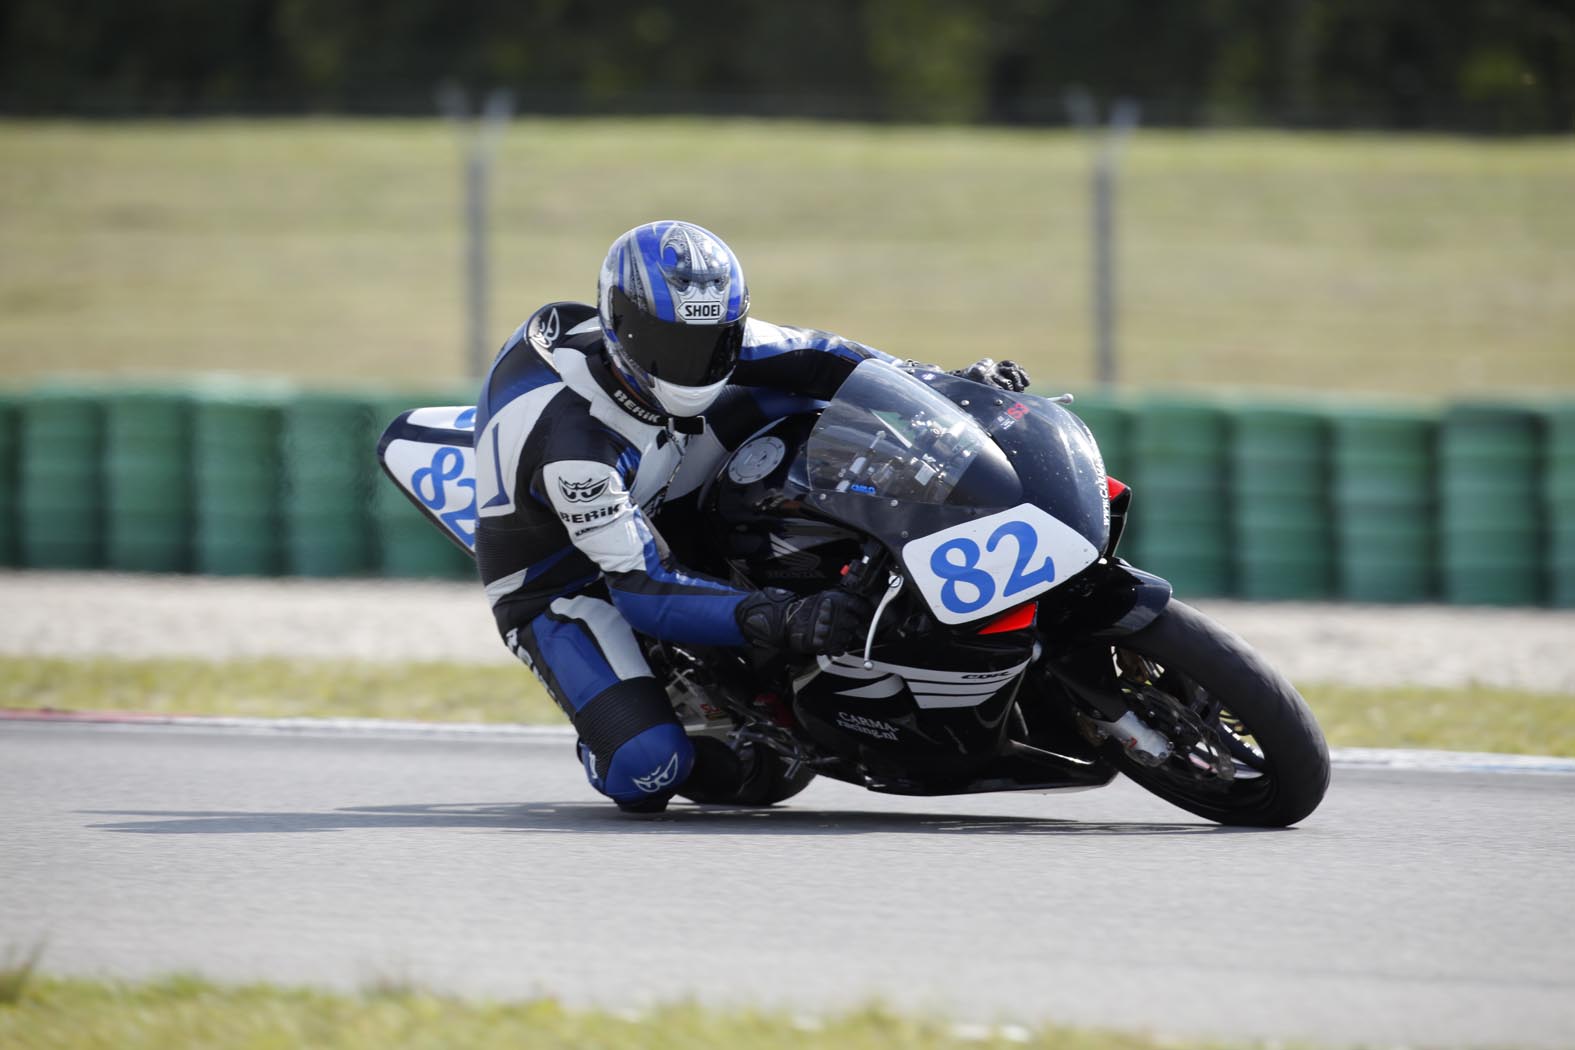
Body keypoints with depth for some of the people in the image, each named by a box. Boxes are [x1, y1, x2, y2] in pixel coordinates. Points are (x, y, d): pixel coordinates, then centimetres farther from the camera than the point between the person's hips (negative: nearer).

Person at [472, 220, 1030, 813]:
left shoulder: (686, 330, -17)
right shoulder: (571, 439, -39)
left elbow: (808, 356, -7)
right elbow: (642, 590, -41)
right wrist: (781, 622, -52)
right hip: (558, 589, -7)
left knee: (791, 393, -6)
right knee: (648, 770, -28)